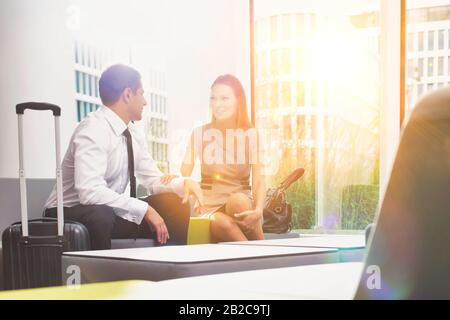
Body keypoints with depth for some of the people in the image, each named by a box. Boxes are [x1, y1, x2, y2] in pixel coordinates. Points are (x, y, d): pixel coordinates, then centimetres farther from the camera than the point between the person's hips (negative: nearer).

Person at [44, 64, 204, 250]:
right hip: (69, 214, -8)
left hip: (110, 212, 8)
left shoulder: (132, 134, 2)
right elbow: (90, 191, -34)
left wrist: (184, 183, -11)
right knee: (100, 215, -39)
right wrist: (145, 209, -31)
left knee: (174, 205, -1)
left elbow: (153, 179, 9)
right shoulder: (93, 130, -24)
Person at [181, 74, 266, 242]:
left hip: (242, 204, 1)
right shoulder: (200, 133, 3)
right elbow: (184, 175, -2)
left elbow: (258, 181, -5)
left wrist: (258, 210, -25)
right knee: (224, 224, -35)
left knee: (238, 200, -35)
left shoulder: (250, 134, 2)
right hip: (208, 207, 0)